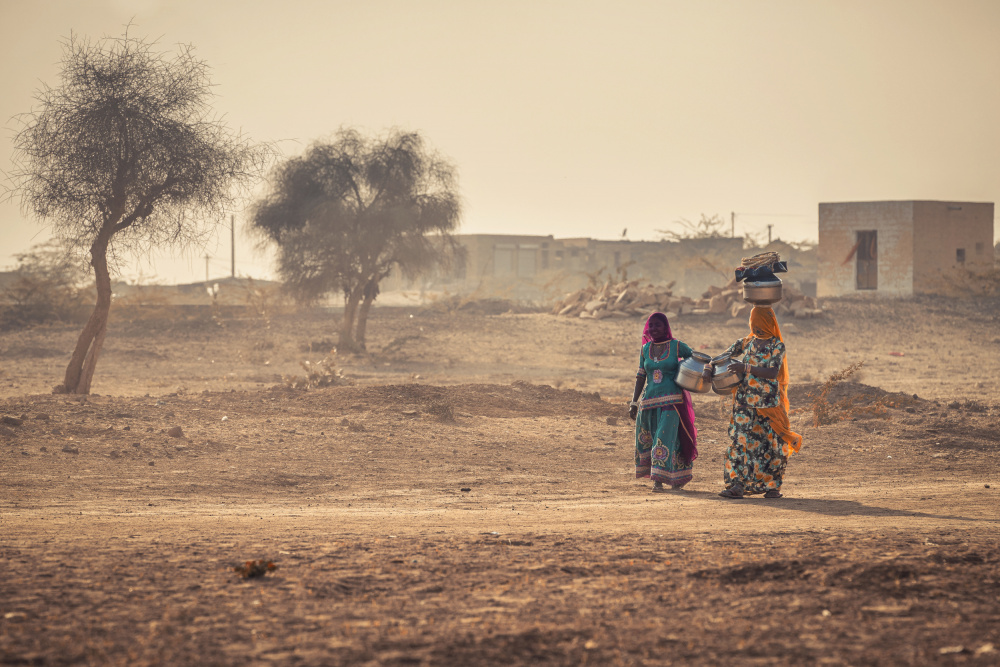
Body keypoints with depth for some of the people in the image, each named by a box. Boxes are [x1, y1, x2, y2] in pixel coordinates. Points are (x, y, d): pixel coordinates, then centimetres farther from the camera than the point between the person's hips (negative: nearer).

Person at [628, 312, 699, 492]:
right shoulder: (645, 349, 9)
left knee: (665, 437, -12)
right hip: (650, 401, 5)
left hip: (671, 401, -5)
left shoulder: (676, 346, -3)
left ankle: (659, 479, -11)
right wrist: (634, 402, 10)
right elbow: (641, 377, 12)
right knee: (647, 438, 9)